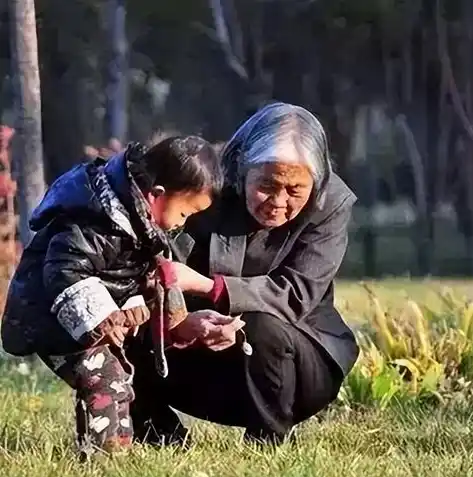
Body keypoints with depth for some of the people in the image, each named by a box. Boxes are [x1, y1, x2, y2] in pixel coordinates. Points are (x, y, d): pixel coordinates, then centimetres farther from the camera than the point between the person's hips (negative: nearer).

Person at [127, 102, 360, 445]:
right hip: (213, 361, 3)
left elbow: (295, 295, -27)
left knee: (263, 328, -34)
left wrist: (204, 286, -40)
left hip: (299, 358, -2)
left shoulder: (332, 204, -15)